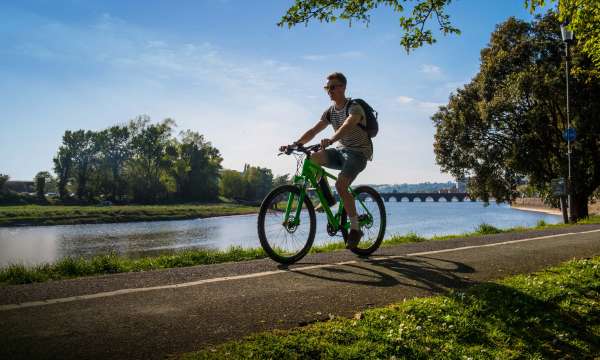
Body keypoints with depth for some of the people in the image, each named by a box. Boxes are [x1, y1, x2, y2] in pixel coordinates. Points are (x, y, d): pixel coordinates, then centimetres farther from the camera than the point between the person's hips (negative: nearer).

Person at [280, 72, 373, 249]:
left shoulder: (355, 108, -14)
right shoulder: (330, 111, 8)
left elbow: (347, 126, -36)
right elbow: (313, 131, 1)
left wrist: (330, 140, -55)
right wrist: (294, 145, -14)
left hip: (358, 152, -7)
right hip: (341, 150, 7)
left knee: (340, 185, -28)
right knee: (311, 158, -19)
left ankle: (355, 229, -15)